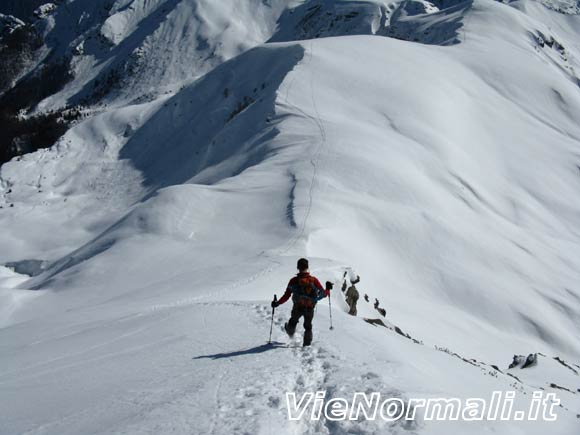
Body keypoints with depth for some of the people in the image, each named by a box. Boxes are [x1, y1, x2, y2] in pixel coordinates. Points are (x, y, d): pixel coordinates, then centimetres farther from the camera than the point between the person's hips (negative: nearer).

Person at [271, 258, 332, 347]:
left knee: (293, 321, 32)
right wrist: (328, 289, 12)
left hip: (298, 308, 0)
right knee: (308, 327, 22)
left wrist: (277, 303, -3)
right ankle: (307, 344, 24)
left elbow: (286, 296, -15)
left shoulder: (294, 281, -17)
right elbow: (323, 294, -9)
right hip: (310, 308, 0)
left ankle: (290, 332, 59)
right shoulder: (314, 280, -15)